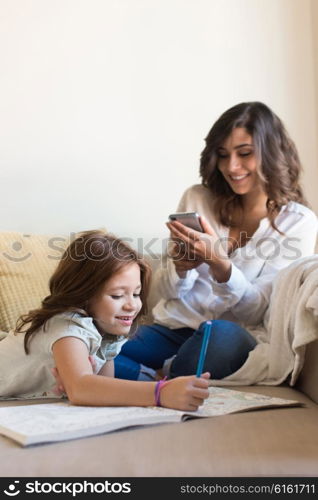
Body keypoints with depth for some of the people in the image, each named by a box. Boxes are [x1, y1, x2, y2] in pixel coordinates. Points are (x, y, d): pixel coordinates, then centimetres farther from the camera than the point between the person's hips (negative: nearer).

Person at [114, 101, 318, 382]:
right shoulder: (197, 199, 6)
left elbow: (256, 311, -6)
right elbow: (165, 291, 9)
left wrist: (217, 262, -24)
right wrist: (181, 267, -15)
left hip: (233, 339, -1)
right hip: (170, 330, 2)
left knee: (222, 335, -39)